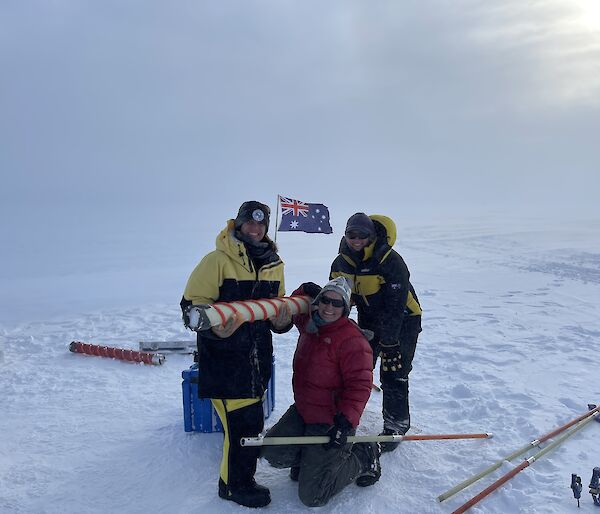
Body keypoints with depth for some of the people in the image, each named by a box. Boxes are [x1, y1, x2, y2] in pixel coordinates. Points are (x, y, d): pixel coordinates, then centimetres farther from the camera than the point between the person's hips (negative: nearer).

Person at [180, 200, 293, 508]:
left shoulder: (274, 265, 11)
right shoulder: (217, 261, -11)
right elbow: (191, 303, -13)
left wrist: (282, 320, -2)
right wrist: (213, 325, -31)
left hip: (258, 358, 7)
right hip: (223, 356, -7)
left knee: (251, 420, 16)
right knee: (244, 423, -7)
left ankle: (239, 478, 39)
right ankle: (236, 485, 17)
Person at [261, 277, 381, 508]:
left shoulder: (352, 340, -21)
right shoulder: (310, 323, 3)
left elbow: (359, 386, -22)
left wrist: (344, 424, -29)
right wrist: (305, 290, 1)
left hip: (330, 422, -7)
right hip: (302, 411, 8)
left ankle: (363, 457, 15)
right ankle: (309, 457, 25)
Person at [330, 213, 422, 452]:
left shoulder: (391, 262, -29)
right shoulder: (341, 262, -9)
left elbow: (395, 306, -28)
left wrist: (389, 343, -28)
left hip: (402, 321, -6)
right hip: (368, 320, 6)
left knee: (393, 374, -8)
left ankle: (395, 426, 10)